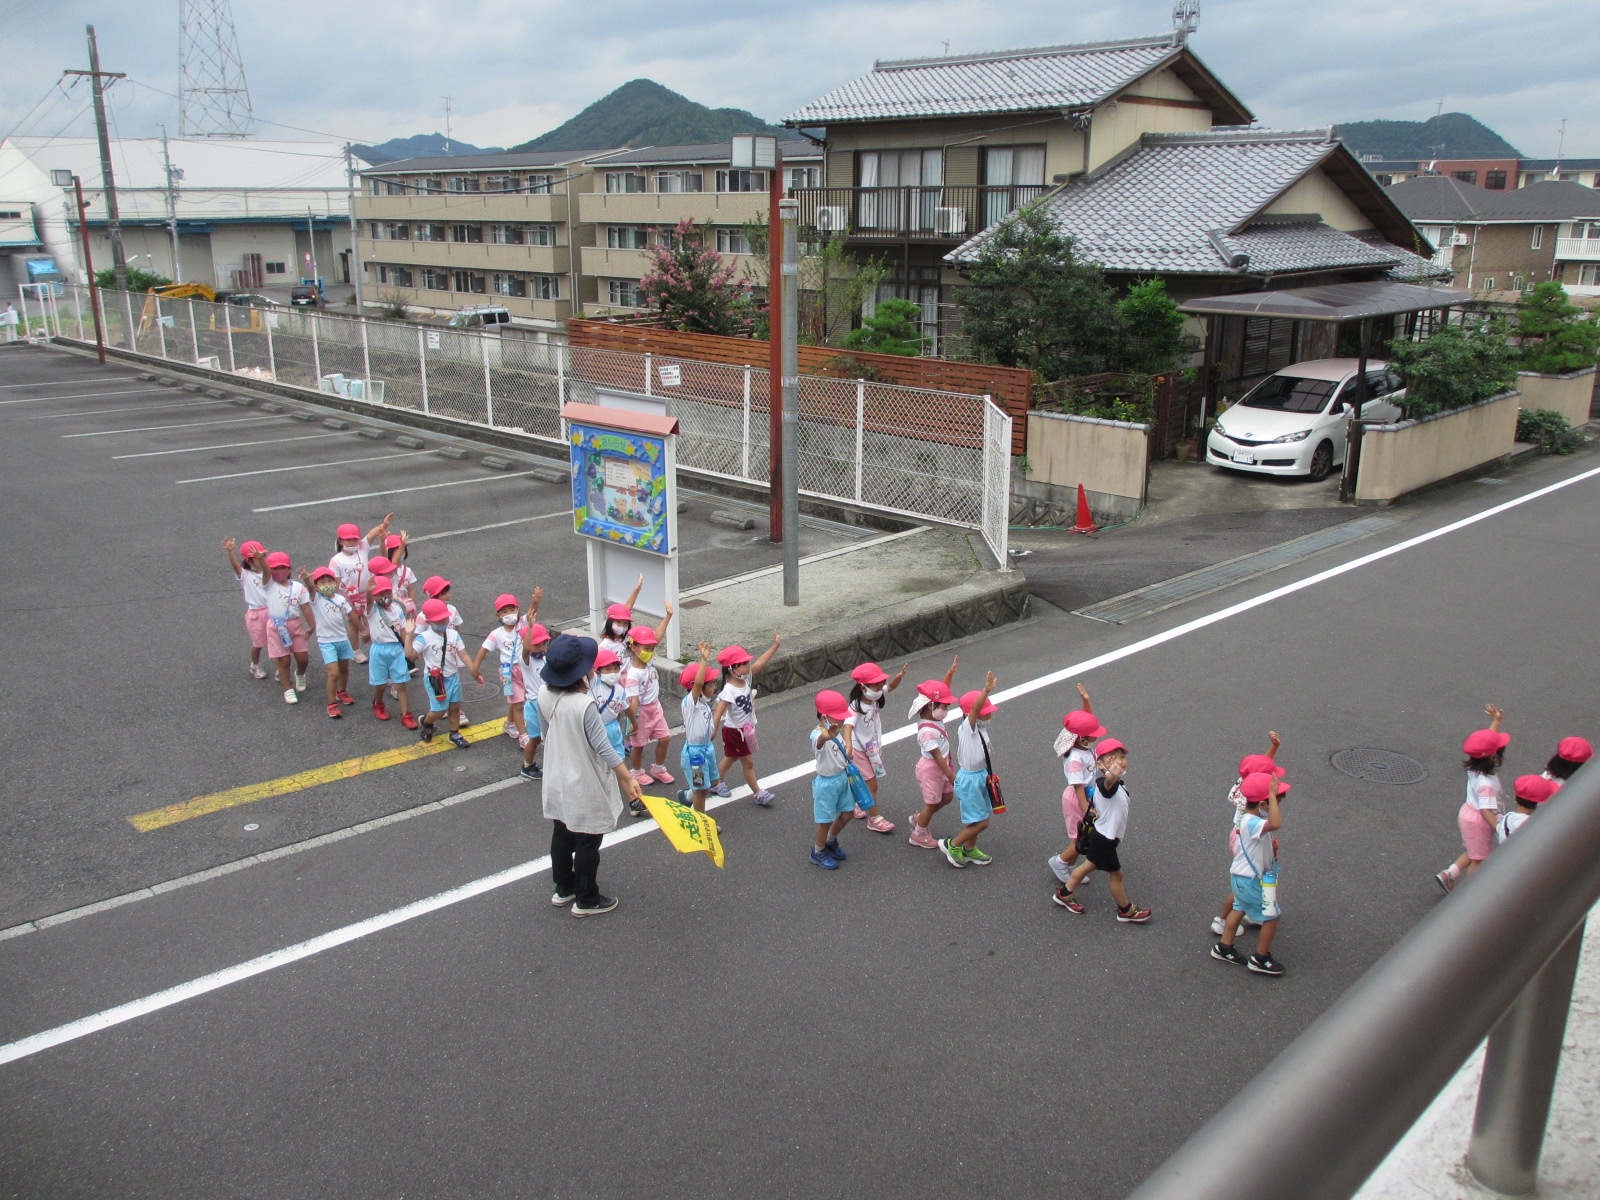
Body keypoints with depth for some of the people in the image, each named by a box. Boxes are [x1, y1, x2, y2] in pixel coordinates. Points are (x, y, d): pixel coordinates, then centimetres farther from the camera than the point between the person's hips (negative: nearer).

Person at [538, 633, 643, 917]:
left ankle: (563, 889, 41)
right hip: (584, 787, -7)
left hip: (557, 782, 7)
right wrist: (627, 778, -16)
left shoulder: (544, 694, -10)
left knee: (562, 835, 23)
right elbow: (603, 747, -25)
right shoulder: (583, 705, -31)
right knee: (587, 844, 11)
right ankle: (586, 901, 26)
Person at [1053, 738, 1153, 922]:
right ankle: (1126, 910, 27)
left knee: (1089, 865, 23)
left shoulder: (1118, 784, 3)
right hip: (1105, 839, -9)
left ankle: (1065, 894, 37)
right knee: (1116, 874, 8)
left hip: (1099, 835, 9)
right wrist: (1112, 775, -77)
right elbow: (1108, 782, -57)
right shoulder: (1106, 785, -30)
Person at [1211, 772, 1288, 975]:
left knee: (1239, 909, 25)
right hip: (1251, 880, -10)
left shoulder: (1249, 817, 0)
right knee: (1271, 917, 5)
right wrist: (1272, 795, -47)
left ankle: (1224, 948, 37)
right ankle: (1260, 960, 19)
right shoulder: (1252, 823, -32)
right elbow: (1275, 824, -52)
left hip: (1240, 876, 10)